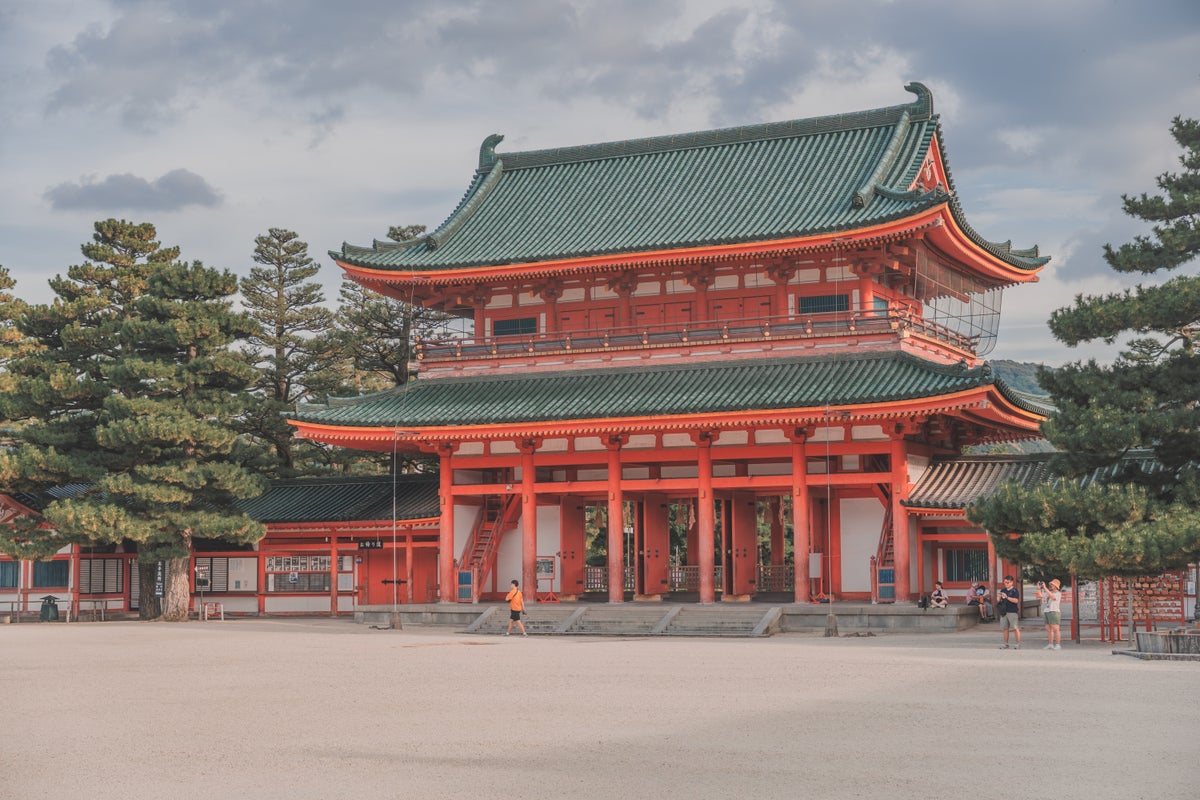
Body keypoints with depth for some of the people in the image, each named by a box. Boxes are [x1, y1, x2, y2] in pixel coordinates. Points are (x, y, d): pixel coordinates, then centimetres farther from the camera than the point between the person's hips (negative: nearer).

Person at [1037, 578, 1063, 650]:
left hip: (1054, 612, -8)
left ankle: (1058, 645, -9)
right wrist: (1039, 588, 6)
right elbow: (1040, 596, 16)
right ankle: (1050, 645, 9)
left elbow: (1052, 596, -23)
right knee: (1049, 629, 7)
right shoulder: (1049, 592, 20)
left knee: (1056, 629, -9)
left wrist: (1045, 588, -24)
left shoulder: (1058, 593, -4)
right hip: (1046, 612, 8)